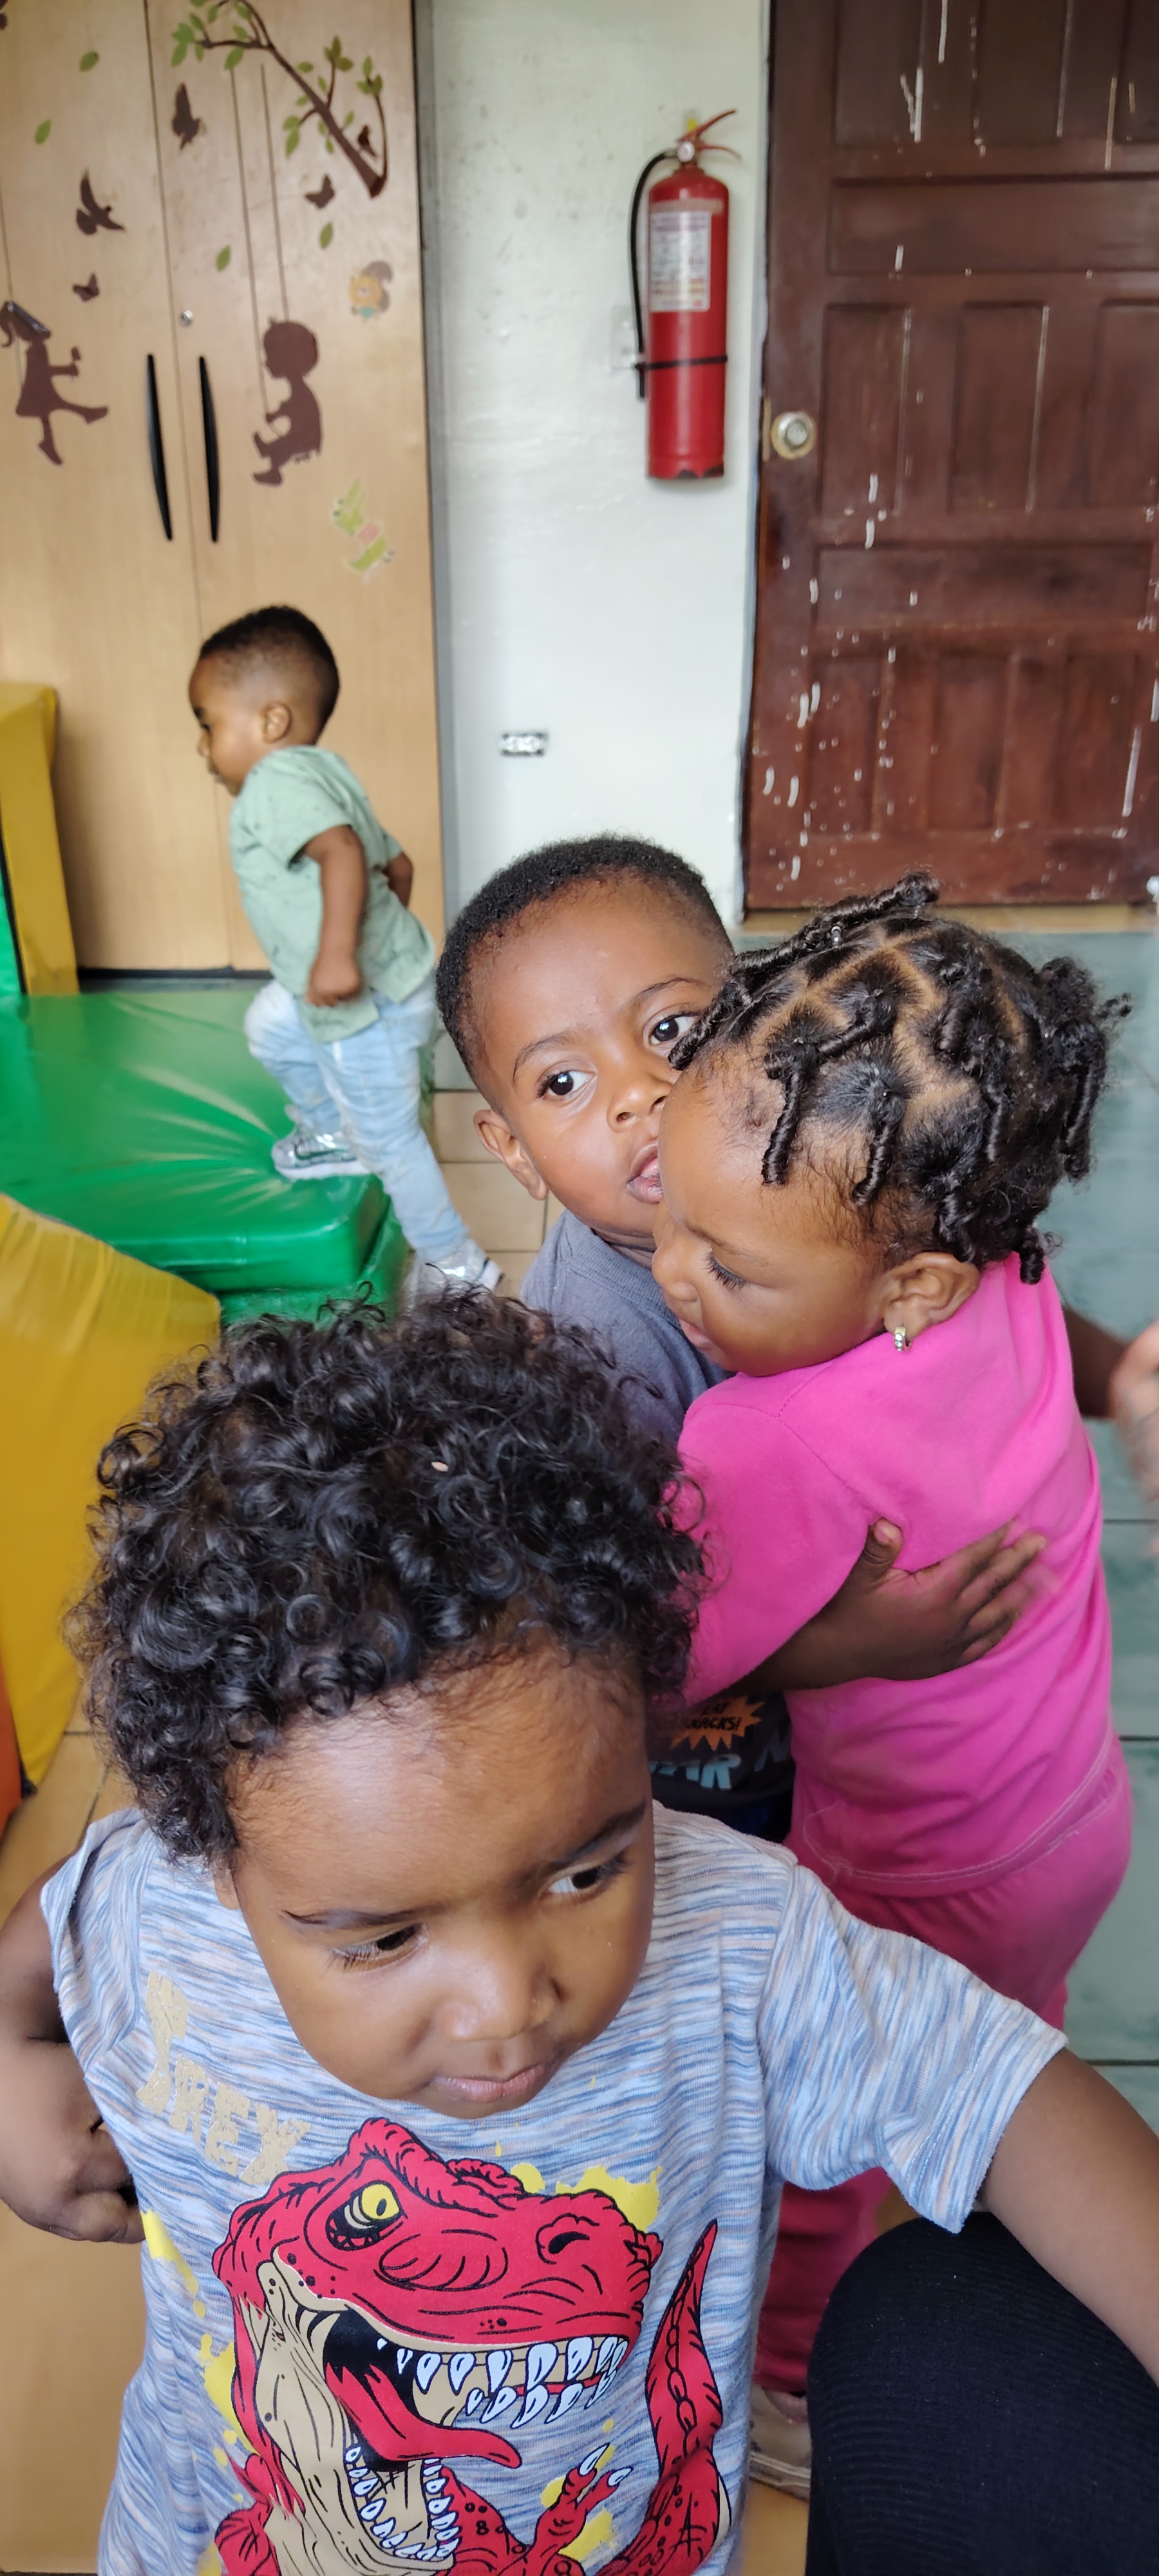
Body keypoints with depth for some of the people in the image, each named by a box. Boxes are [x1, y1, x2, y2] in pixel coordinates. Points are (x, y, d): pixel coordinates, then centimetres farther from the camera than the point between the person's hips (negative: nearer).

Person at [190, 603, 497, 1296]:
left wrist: (339, 953, -44)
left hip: (366, 1005, -10)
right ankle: (337, 1135, 47)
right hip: (392, 966, 10)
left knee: (391, 1139, 3)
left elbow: (342, 850, -36)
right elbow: (397, 863, 19)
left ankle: (456, 1265, 18)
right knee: (271, 1027, 29)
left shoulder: (276, 780, -18)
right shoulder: (325, 773, 12)